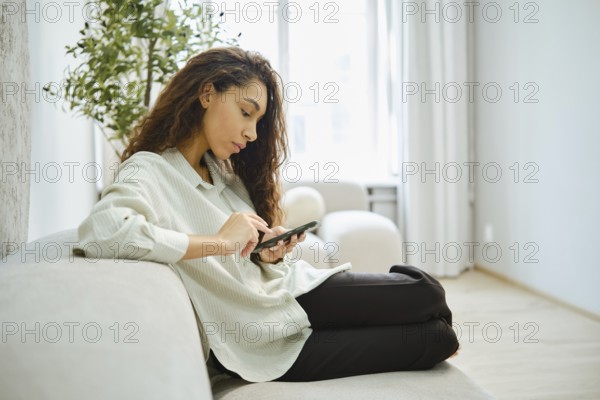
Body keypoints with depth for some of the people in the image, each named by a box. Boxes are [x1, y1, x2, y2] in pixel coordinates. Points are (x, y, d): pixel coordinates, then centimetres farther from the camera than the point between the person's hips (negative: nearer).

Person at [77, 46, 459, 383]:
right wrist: (219, 242, -30)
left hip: (288, 289, 7)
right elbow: (100, 230, -36)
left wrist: (268, 253, -8)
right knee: (426, 303, -12)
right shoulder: (148, 171, -13)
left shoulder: (222, 169, 10)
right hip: (260, 340, -7)